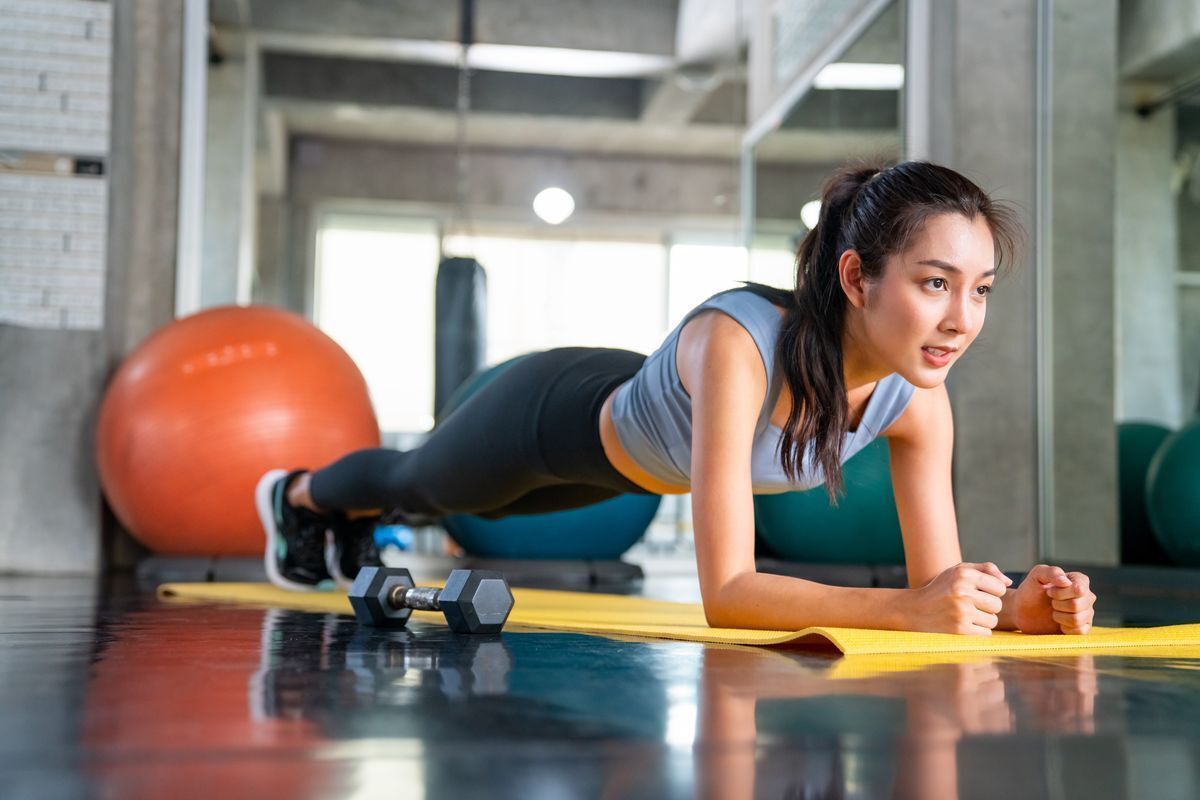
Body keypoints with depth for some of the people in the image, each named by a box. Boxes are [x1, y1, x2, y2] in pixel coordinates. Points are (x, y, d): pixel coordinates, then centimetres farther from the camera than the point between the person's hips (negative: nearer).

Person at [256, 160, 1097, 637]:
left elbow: (937, 582, -24)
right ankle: (299, 495, 66)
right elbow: (725, 591, -50)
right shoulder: (736, 345, -49)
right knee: (420, 481, 29)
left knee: (459, 498, 37)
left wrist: (1013, 607, -45)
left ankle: (351, 522, 71)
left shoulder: (917, 400, -30)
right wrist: (904, 608, -59)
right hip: (560, 413, -5)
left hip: (634, 442, 6)